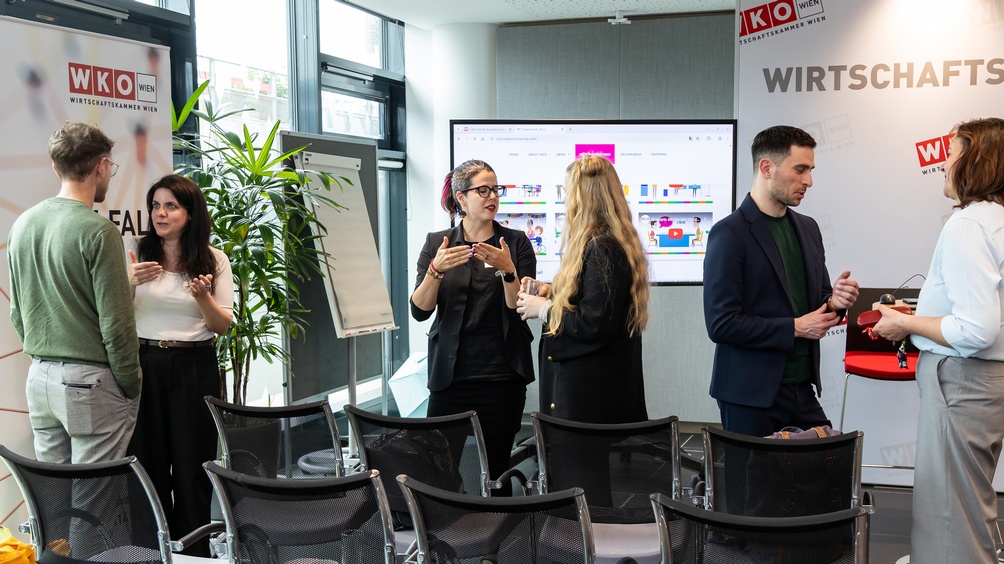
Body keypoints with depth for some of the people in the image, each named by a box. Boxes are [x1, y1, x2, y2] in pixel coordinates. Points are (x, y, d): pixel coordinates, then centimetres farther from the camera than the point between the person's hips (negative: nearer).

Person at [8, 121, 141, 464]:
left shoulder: (22, 225, 7)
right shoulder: (98, 232, -15)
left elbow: (17, 313, 15)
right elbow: (116, 324, -15)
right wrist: (131, 388, -5)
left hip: (39, 378, 7)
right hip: (91, 382, -7)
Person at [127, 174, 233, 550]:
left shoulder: (214, 260, 1)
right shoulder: (137, 254, 1)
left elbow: (222, 326, 0)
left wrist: (202, 296, -19)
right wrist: (130, 282, -20)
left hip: (194, 368, 0)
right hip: (144, 364, 1)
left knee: (192, 464, 5)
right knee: (147, 462, 7)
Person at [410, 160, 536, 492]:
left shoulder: (516, 243, 3)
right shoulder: (437, 243, 6)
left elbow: (520, 308, -4)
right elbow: (419, 311, -2)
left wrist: (507, 269, -20)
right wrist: (436, 270, -18)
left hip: (502, 377, -1)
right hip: (450, 375, 1)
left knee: (495, 470, 2)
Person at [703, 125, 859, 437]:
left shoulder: (808, 228, 11)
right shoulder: (729, 233, -12)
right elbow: (721, 324, -17)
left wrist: (834, 301, -3)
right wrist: (795, 328, -14)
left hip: (802, 388, 7)